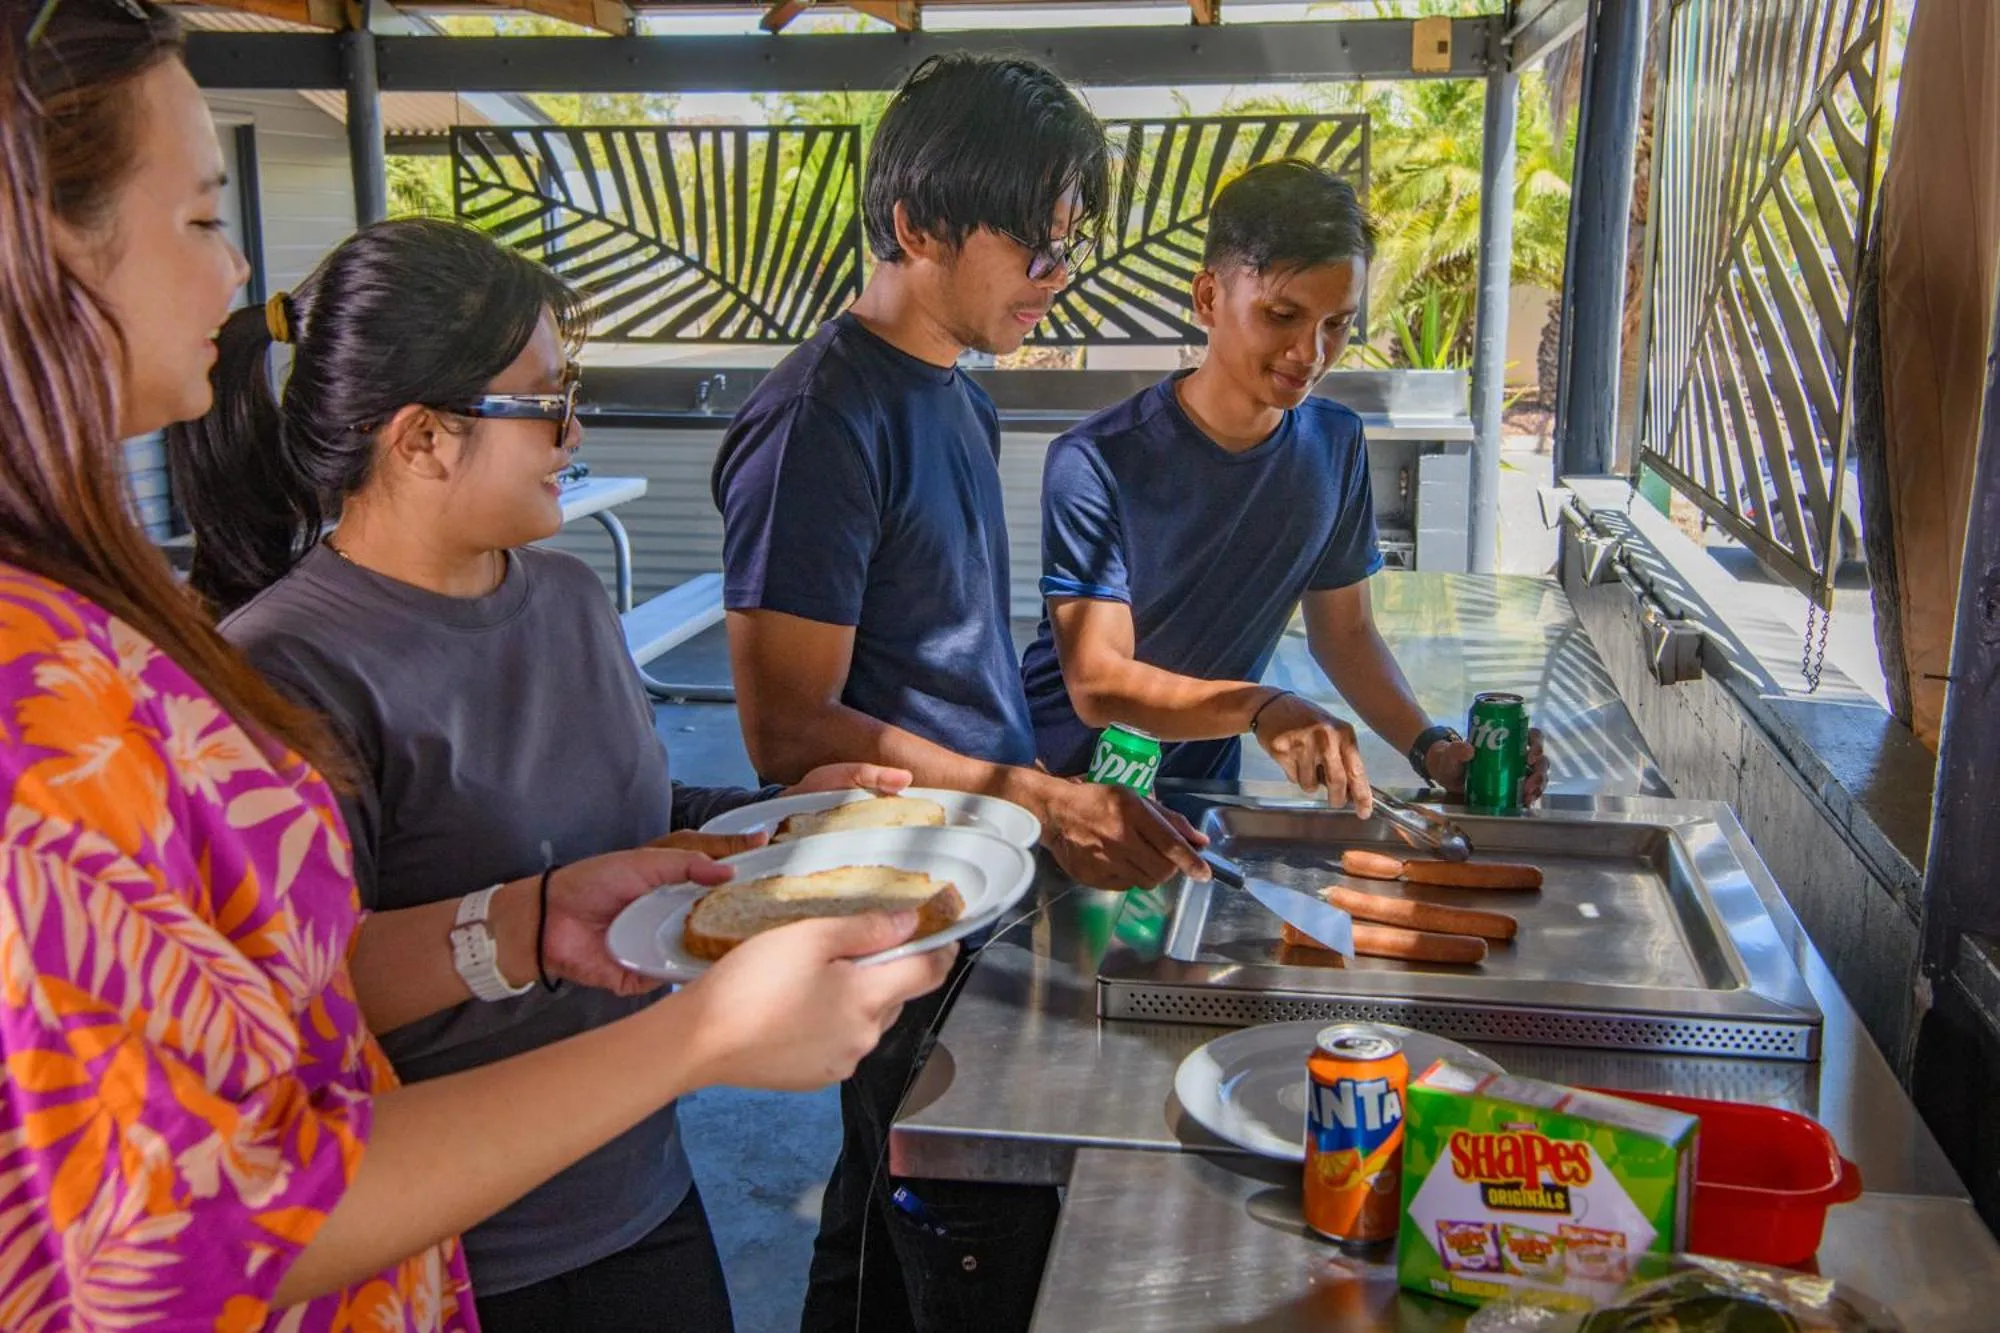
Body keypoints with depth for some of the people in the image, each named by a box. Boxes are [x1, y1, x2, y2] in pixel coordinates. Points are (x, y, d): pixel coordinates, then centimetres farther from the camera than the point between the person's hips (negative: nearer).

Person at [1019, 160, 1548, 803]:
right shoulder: (1095, 464, -23)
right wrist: (1261, 706, -45)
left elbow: (1344, 629, 2)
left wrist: (1430, 747, -15)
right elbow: (1096, 684, -29)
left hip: (1204, 781, -1)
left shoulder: (1336, 444, -6)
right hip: (1067, 784, 1)